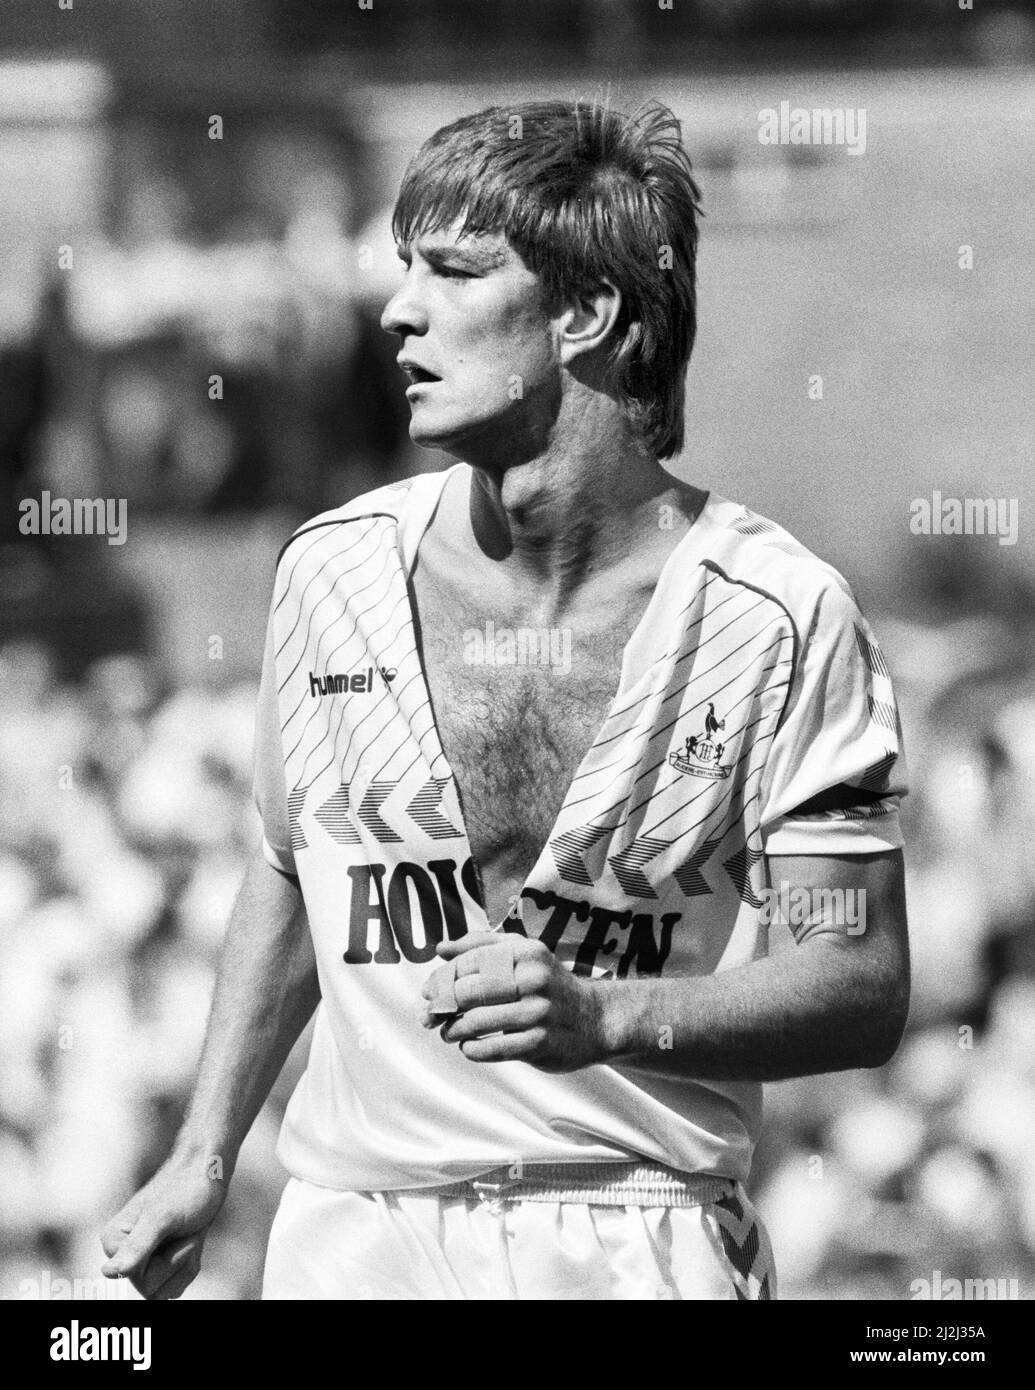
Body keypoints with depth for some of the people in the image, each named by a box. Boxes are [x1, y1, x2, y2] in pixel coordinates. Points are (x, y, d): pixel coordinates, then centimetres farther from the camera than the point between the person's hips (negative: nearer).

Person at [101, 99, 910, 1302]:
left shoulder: (780, 618, -9)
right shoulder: (332, 572, 1)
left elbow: (863, 988, -8)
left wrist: (605, 1019, -23)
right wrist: (203, 1159, 13)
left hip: (642, 1239, -2)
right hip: (353, 1232, 3)